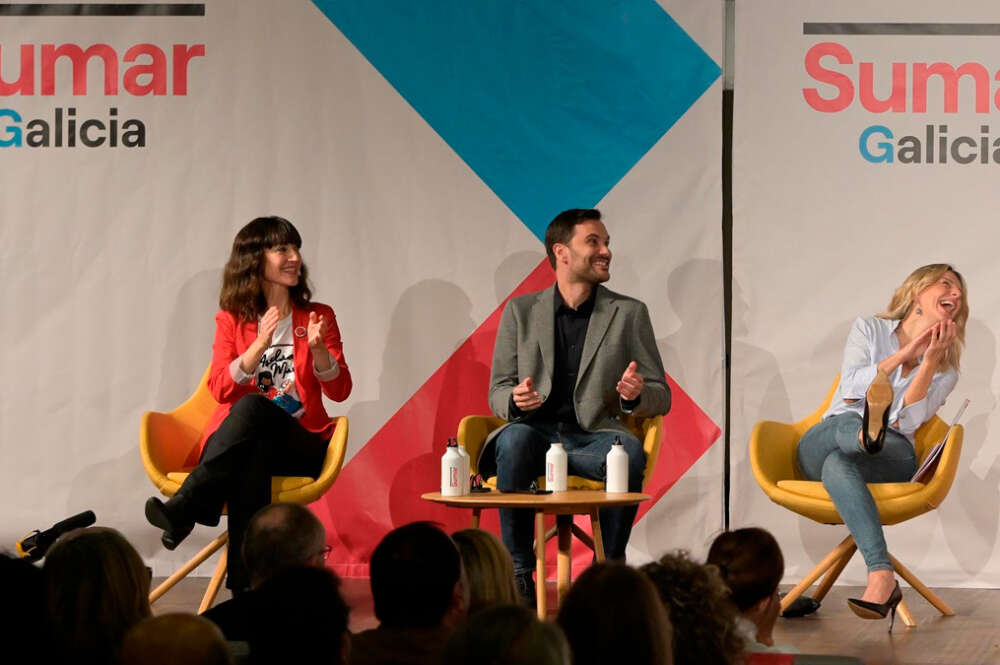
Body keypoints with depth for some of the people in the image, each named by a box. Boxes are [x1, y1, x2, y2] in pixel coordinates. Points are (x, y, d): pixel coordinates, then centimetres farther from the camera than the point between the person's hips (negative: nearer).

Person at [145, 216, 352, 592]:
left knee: (252, 409, -36)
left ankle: (184, 510, -41)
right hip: (233, 442, 1)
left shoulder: (318, 317, 12)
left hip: (300, 445, 0)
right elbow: (221, 389, -3)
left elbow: (339, 391, 4)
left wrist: (318, 349, -15)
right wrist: (260, 344, -17)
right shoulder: (232, 320, 11)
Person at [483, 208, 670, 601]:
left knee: (629, 451, -34)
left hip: (594, 438, 0)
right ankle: (519, 578, -29)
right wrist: (515, 400, -16)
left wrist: (636, 395, -16)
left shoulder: (629, 314, 10)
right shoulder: (521, 312, 12)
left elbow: (661, 397, 9)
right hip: (537, 432, 0)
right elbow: (497, 393, 10)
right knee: (514, 440, -35)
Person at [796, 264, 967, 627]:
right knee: (848, 422, -38)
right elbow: (851, 390, -4)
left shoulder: (945, 370, 14)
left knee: (839, 463, -35)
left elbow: (907, 422, -4)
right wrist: (906, 352, -7)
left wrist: (929, 358, -10)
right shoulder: (869, 329, 14)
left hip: (892, 459, 0)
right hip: (823, 443, 0)